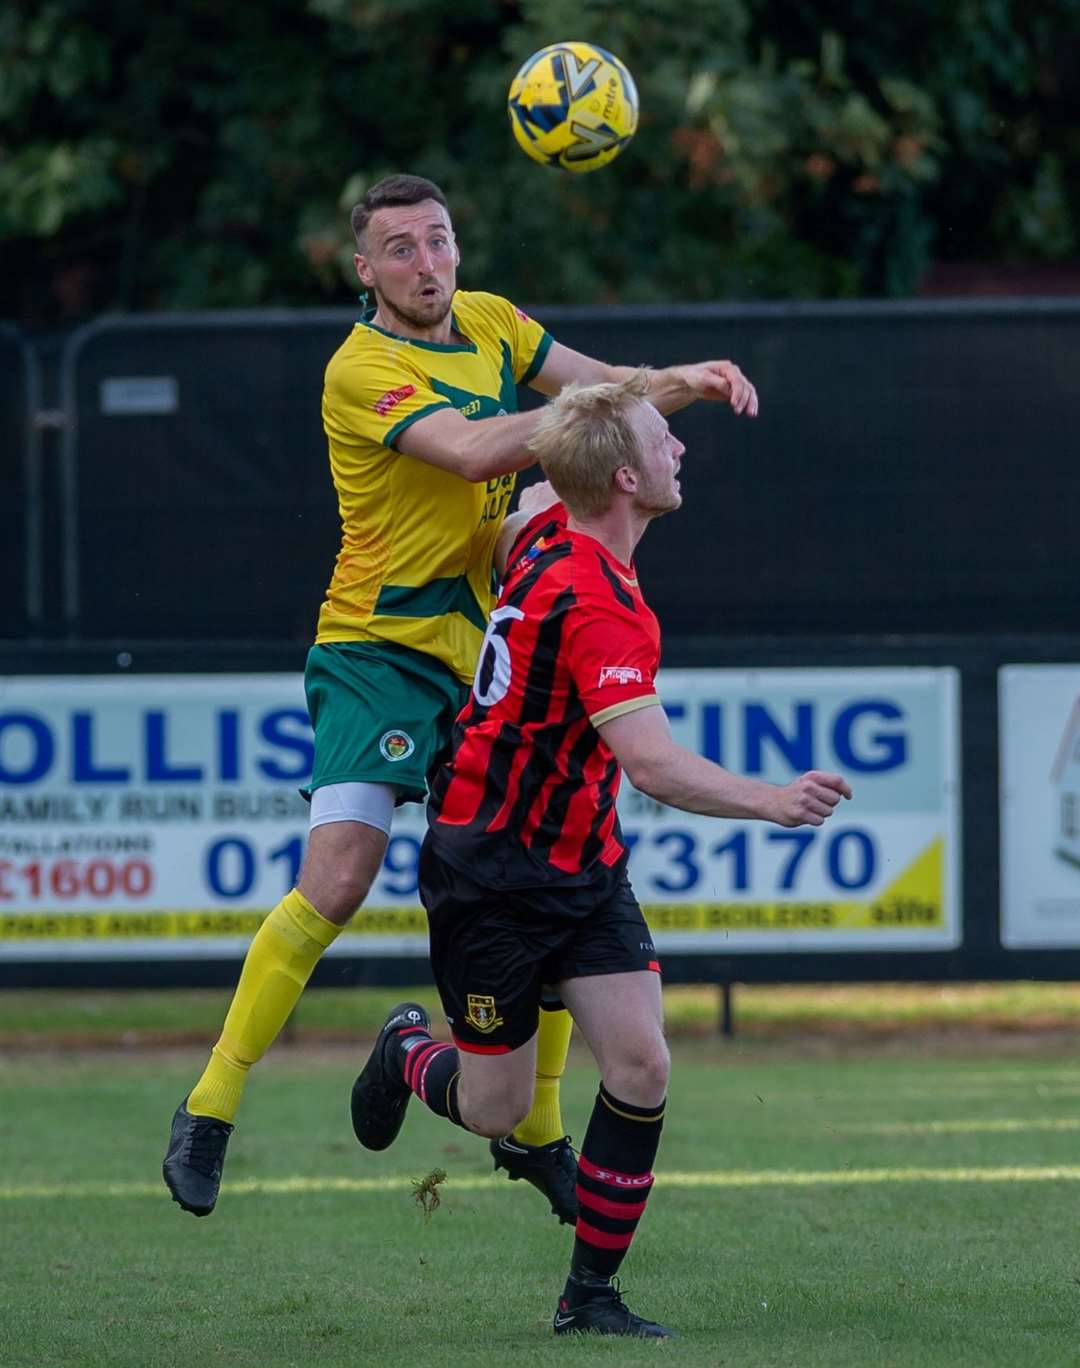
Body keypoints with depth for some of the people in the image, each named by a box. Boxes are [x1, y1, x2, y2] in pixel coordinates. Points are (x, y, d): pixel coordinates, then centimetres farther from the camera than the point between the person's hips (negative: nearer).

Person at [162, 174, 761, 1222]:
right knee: (337, 881, -19)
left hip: (485, 652, 7)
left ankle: (535, 1132, 18)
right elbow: (473, 452, -28)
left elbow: (609, 389, 17)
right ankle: (210, 1108, -8)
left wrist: (686, 380, -3)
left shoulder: (488, 324, 9)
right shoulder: (362, 369, -15)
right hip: (379, 650, -7)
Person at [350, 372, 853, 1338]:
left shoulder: (552, 538, 0)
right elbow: (651, 761, -36)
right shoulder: (595, 599, -27)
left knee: (640, 1062, -7)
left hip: (581, 862, 9)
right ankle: (410, 1052, 38)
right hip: (494, 870, -9)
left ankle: (591, 1292, 2)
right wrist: (770, 802, -43)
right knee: (496, 1110, 3)